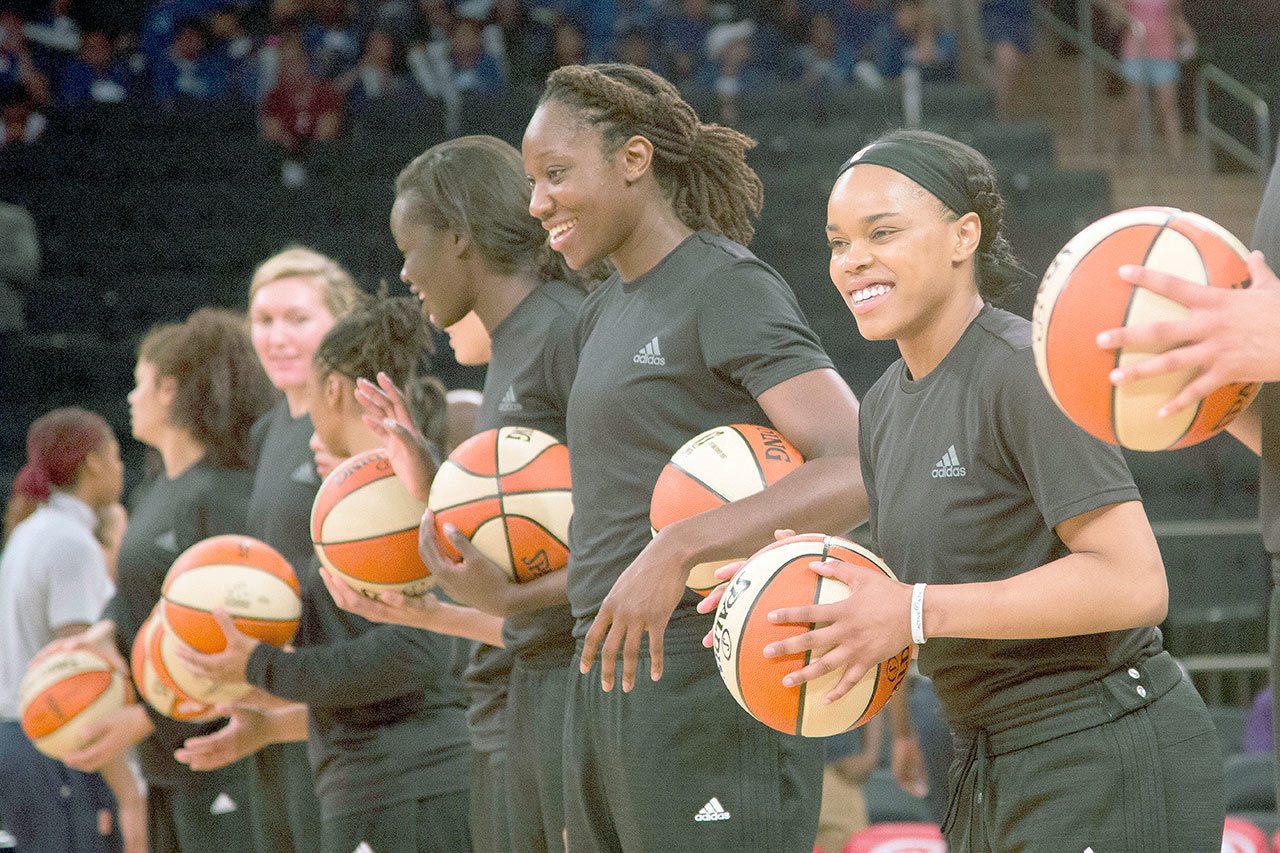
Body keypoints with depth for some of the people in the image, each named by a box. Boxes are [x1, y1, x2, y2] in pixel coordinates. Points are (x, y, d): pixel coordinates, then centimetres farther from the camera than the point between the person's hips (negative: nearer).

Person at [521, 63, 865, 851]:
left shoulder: (732, 290, -8)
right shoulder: (604, 319, 20)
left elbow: (861, 470, -21)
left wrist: (675, 551, -30)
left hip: (712, 689, -9)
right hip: (613, 678, 9)